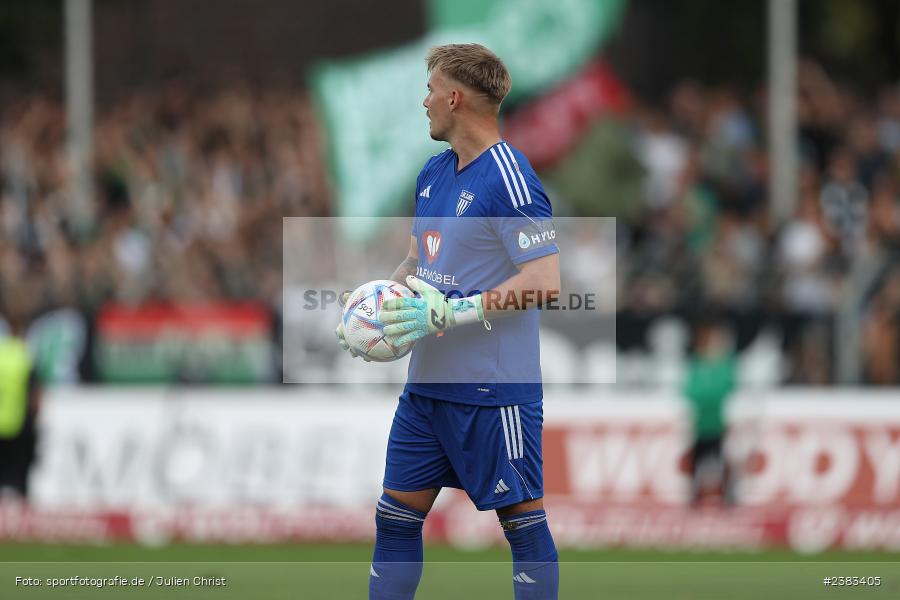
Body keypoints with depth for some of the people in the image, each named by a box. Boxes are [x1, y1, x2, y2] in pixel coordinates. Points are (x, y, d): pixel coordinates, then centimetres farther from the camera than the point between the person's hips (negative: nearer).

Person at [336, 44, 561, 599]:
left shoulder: (508, 176, -15)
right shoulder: (434, 172, 12)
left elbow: (545, 282, -21)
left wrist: (451, 312, -25)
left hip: (494, 391, -9)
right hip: (428, 382, 9)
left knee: (523, 520, 0)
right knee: (397, 515, 9)